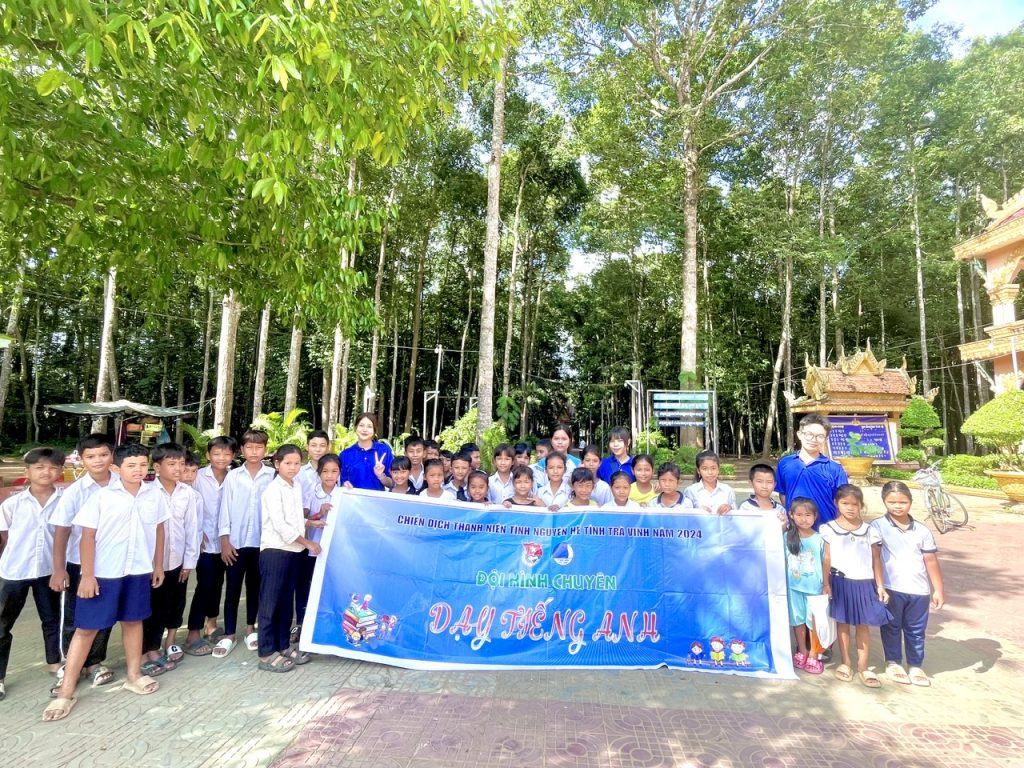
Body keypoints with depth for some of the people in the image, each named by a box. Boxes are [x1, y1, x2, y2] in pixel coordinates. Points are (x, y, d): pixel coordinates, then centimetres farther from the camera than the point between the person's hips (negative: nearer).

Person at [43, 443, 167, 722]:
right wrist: (87, 575, -10)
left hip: (139, 571, 3)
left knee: (133, 621, 17)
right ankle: (66, 691, 17)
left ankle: (134, 675, 31)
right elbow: (88, 535, -8)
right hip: (104, 572, -3)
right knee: (86, 627, 5)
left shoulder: (154, 494, 0)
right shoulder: (102, 496, -10)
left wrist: (158, 565, 11)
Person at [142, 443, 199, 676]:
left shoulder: (188, 493, -4)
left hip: (178, 559, 4)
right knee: (154, 607, 6)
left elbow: (192, 528, 0)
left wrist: (190, 560, 1)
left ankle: (170, 643, 36)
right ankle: (149, 652, 21)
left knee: (176, 604, 17)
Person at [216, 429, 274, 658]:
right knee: (232, 589, 7)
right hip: (236, 541, 0)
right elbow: (225, 509, 1)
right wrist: (224, 540, -4)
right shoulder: (233, 476, -1)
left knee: (255, 586, 14)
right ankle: (229, 635, 19)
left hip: (261, 541, 0)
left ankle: (250, 628, 30)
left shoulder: (273, 476, -3)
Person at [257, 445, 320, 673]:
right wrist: (307, 542, -14)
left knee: (286, 601, 14)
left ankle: (283, 646, 25)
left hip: (293, 550, 8)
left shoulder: (297, 487, 9)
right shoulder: (273, 490, -14)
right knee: (270, 602, 0)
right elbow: (280, 525, -19)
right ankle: (266, 654, 8)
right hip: (275, 550, -7)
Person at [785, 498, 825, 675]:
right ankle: (802, 652, 31)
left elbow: (825, 564, -2)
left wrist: (826, 585, -2)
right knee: (798, 620, 14)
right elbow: (783, 561, 3)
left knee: (814, 622, 7)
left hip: (814, 587, -2)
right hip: (794, 586, 2)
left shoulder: (819, 539, -9)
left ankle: (813, 656, 22)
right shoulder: (787, 537, -4)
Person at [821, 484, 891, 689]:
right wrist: (826, 583, -8)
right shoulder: (828, 529, -5)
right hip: (840, 582, -1)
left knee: (863, 625, 9)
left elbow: (876, 560, 5)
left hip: (864, 583, 1)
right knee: (842, 623, 10)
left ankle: (863, 666, 20)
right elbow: (826, 559, -4)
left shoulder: (870, 531, 1)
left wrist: (880, 586, 2)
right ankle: (845, 663, 23)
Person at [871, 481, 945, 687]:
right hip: (891, 588, -3)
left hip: (919, 590, 3)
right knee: (892, 627, 10)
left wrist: (939, 589, 6)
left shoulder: (922, 531, 3)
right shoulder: (877, 526, -8)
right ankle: (893, 662, 25)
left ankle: (915, 666, 28)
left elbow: (931, 561, 7)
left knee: (916, 630, 13)